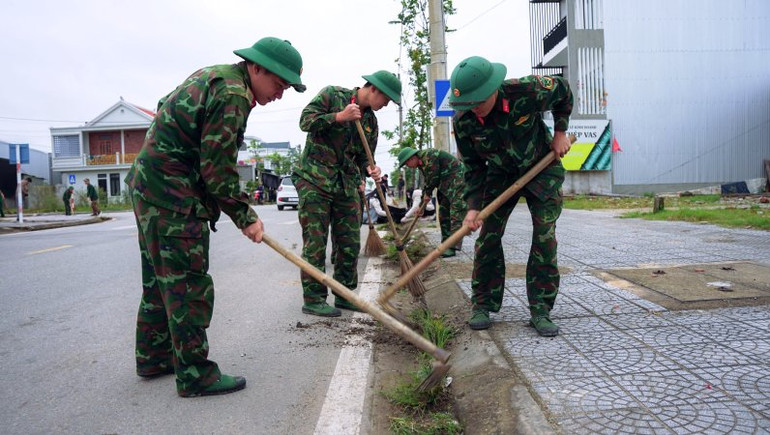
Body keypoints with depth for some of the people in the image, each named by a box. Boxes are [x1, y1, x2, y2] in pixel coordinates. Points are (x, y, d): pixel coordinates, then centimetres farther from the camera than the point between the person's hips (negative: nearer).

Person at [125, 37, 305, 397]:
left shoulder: (213, 76, 15)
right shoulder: (233, 93, -18)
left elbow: (165, 107, 27)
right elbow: (217, 168, -20)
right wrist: (245, 217, -12)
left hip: (147, 185, 11)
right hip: (172, 195, -11)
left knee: (160, 280, 17)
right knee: (189, 285, -6)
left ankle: (153, 357, 29)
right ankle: (195, 374, 2)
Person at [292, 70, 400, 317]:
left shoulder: (371, 121, 14)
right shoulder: (332, 95, -3)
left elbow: (363, 156, 15)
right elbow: (305, 121, -10)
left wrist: (370, 169, -7)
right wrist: (339, 117, -19)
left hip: (347, 185, 7)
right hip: (314, 180, -6)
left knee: (350, 244, 7)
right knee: (315, 242, -5)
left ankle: (344, 296, 20)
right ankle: (313, 299, 2)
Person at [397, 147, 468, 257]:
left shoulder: (429, 155, -19)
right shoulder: (421, 163, 12)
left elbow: (433, 178, -20)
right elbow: (427, 182, 19)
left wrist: (428, 193, -3)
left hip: (457, 180, -10)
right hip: (446, 185, 10)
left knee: (456, 211, -14)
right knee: (443, 212, 10)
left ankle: (453, 247, -19)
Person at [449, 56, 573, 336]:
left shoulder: (528, 91, -29)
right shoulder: (463, 121, -22)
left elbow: (563, 91, -5)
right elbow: (473, 166, -10)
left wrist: (560, 133, -8)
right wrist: (473, 206, -19)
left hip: (542, 168, -1)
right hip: (500, 174, 2)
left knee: (545, 237, -8)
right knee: (488, 236, -6)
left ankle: (541, 310, 0)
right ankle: (483, 306, 6)